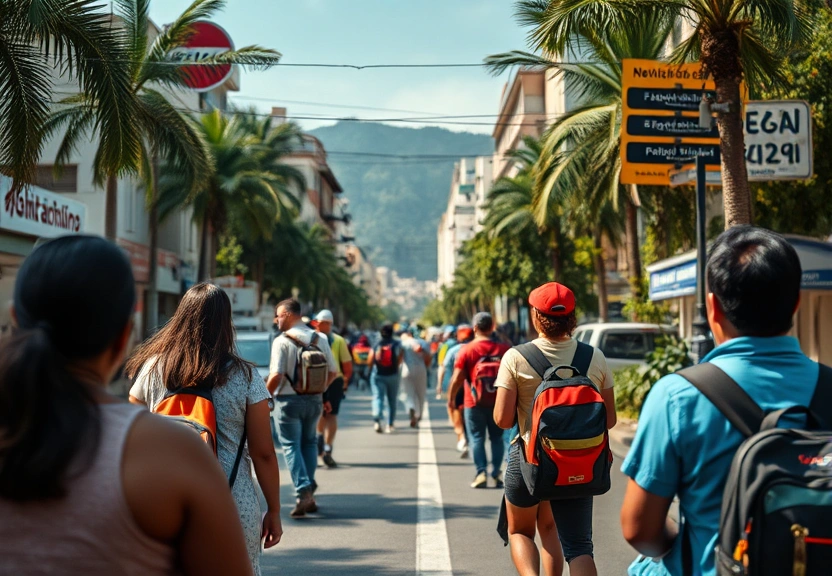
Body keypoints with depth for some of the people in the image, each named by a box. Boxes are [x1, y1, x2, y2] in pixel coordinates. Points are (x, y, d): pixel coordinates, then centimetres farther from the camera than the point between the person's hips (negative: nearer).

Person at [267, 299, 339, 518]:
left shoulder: (282, 341, -14)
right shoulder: (320, 339, 4)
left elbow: (276, 376, -20)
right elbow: (333, 372, 8)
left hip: (289, 400, -5)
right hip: (314, 400, 5)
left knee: (291, 446, 3)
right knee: (309, 442, 18)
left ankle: (303, 492, -9)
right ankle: (309, 492, 17)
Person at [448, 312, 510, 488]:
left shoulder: (467, 350, -8)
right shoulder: (504, 349, -1)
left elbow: (457, 378, -9)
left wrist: (451, 398, 3)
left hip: (474, 403, -2)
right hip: (499, 402, 2)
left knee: (477, 438, 5)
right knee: (497, 438, 13)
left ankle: (481, 473, -2)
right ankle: (497, 473, 12)